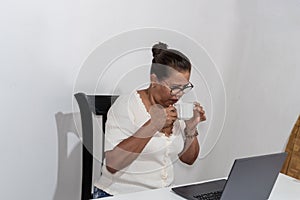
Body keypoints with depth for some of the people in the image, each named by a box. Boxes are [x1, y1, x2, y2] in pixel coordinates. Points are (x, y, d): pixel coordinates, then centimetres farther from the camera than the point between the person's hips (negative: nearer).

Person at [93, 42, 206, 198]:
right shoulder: (126, 105, -10)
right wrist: (152, 125, -23)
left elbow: (188, 159, 14)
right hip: (119, 194, -4)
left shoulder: (176, 108, 7)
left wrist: (191, 128, -3)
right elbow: (111, 164, -20)